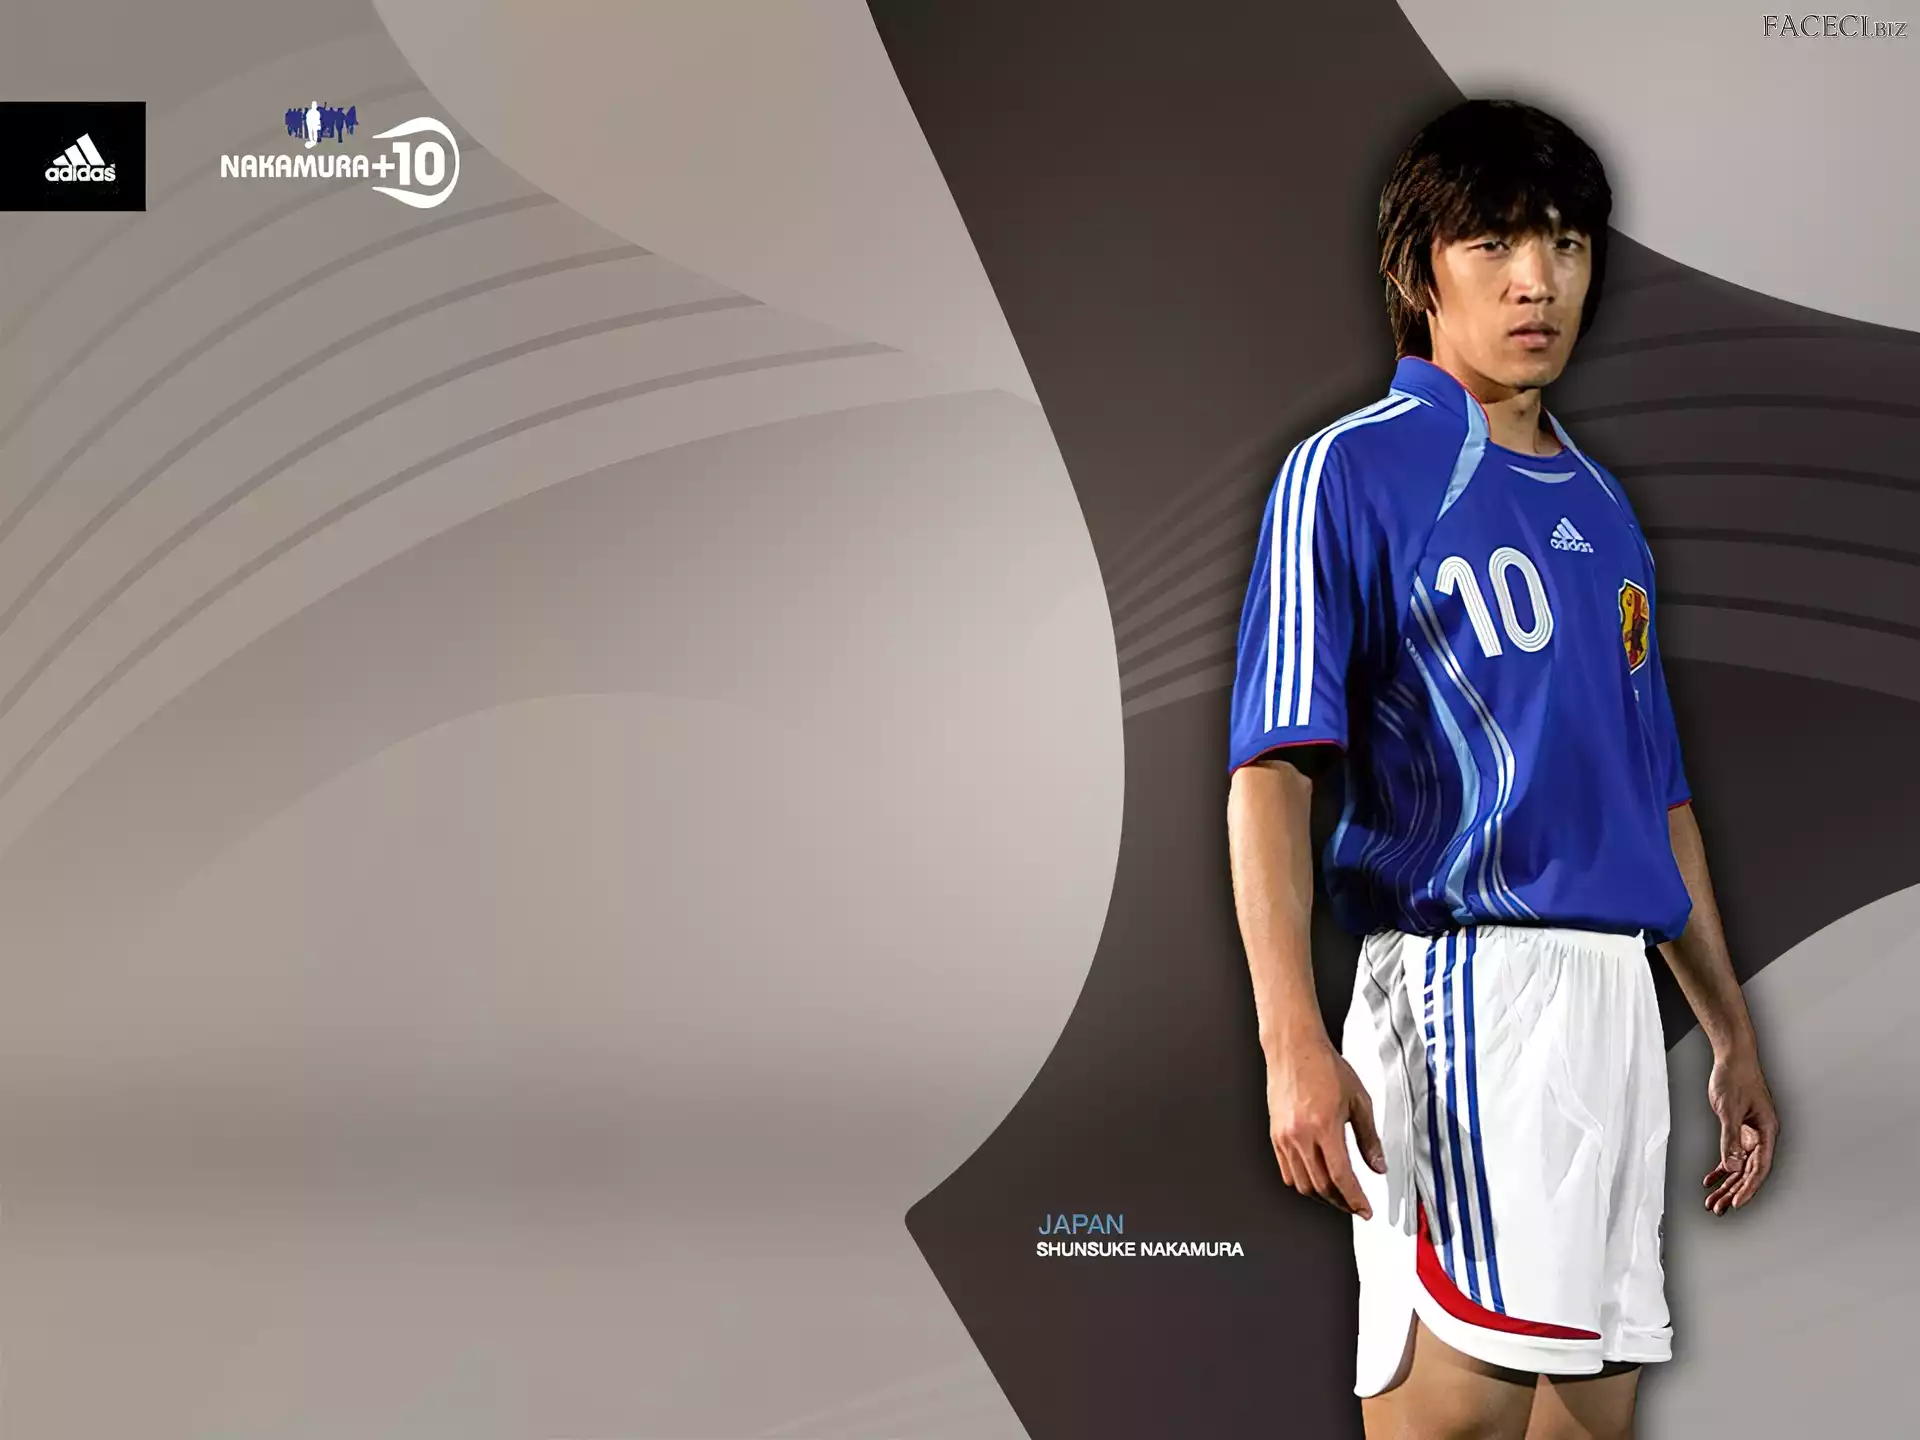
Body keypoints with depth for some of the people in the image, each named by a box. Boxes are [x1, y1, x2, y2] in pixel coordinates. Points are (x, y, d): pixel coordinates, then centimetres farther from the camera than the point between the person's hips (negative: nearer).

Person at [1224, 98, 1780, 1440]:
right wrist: (1295, 1038, -23)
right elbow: (1271, 770, -12)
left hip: (1619, 992, 7)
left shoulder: (1603, 507, 18)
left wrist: (1733, 1031, 20)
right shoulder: (1353, 472, -3)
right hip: (1465, 988, -7)